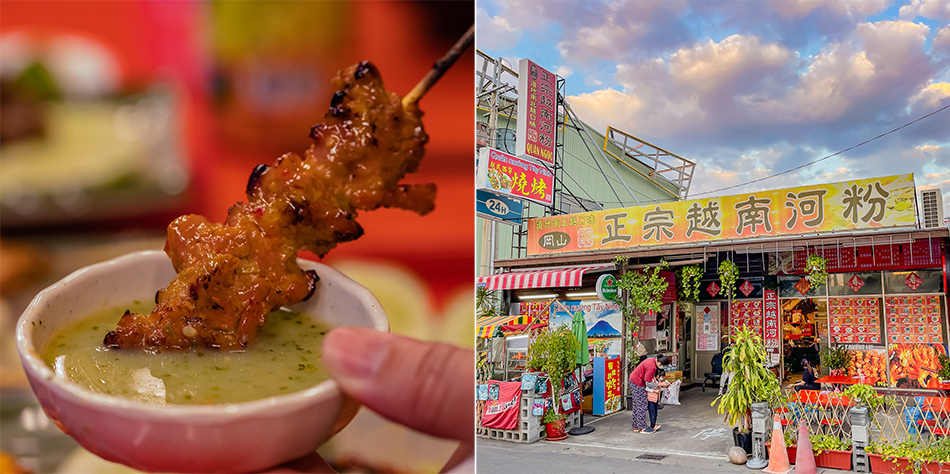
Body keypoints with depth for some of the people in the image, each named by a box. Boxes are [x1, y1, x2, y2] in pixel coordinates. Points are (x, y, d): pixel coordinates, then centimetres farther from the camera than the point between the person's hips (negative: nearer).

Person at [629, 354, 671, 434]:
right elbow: (648, 383, -22)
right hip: (638, 384, -10)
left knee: (637, 404, 13)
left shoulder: (654, 360, 1)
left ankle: (636, 426, 19)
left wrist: (653, 377, 0)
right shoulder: (652, 367, -28)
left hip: (633, 380, 10)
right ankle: (643, 427, -1)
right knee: (642, 405, -5)